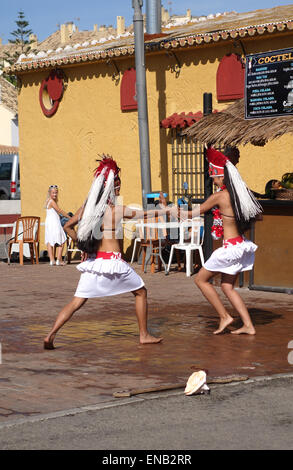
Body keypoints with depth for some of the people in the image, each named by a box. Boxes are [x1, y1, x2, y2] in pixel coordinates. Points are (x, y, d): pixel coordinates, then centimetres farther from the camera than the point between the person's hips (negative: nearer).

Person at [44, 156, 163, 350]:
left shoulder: (86, 207, 5)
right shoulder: (117, 210, -9)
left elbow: (68, 226, 13)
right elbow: (144, 214, 1)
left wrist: (83, 246, 17)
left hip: (93, 259, 5)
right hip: (113, 260, -5)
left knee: (77, 302, 6)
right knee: (141, 292, 17)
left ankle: (51, 335, -8)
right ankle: (144, 335, 20)